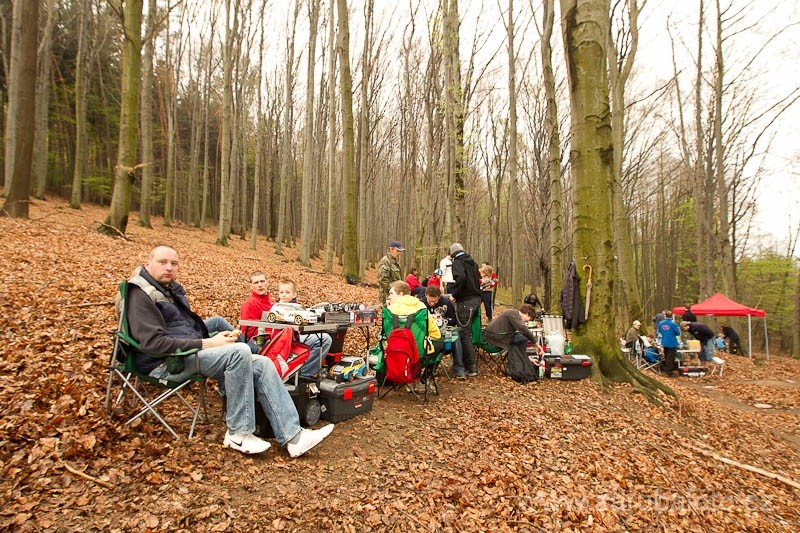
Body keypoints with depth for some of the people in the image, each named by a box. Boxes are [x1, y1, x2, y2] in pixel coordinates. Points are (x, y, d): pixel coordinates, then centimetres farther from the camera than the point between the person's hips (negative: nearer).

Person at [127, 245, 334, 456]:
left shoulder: (172, 289, 16)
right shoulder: (141, 295, -10)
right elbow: (154, 342, -21)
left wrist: (213, 338, 5)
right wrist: (207, 344, -21)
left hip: (190, 353, 8)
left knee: (261, 364, -10)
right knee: (239, 351, -31)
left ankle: (293, 435, -15)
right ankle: (239, 433, -18)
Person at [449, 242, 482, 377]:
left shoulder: (457, 262, -9)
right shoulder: (472, 262, 16)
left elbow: (460, 277, -29)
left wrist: (454, 294, -18)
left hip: (465, 302, -8)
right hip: (476, 299, 8)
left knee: (465, 335, -2)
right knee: (469, 332, 19)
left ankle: (471, 368, -1)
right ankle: (471, 363, 27)